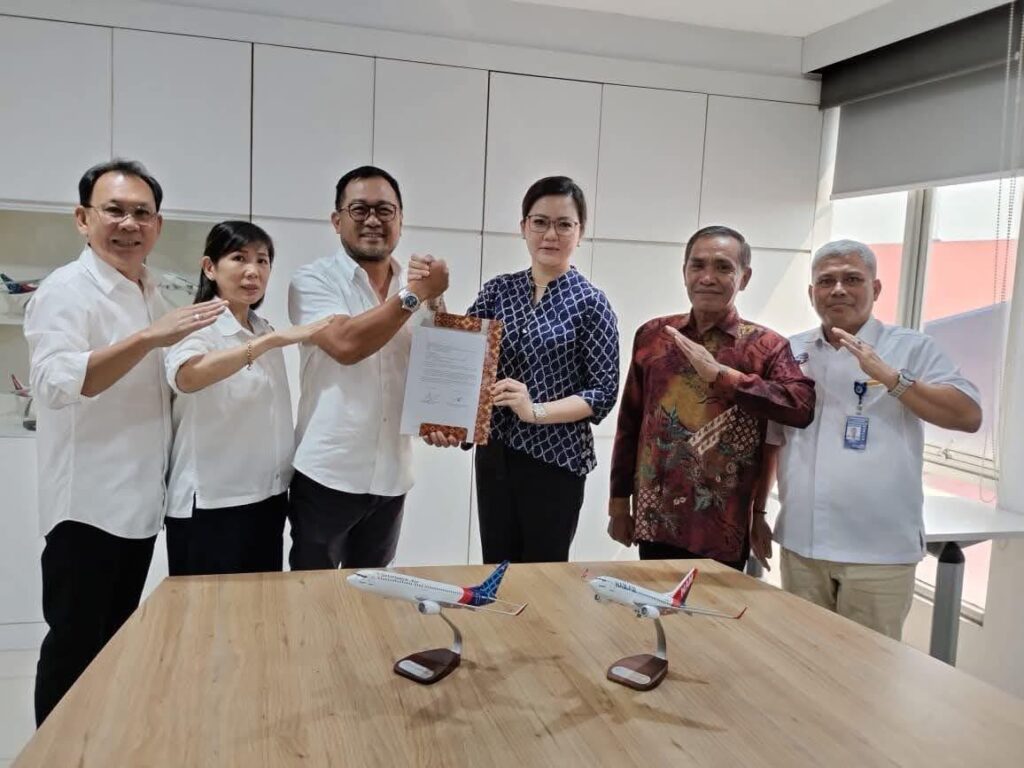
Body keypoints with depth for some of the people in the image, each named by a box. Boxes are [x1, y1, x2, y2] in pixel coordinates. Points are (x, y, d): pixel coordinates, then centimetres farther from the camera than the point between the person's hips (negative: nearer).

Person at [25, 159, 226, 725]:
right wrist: (149, 337, -35)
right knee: (75, 645, 4)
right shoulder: (67, 290, -13)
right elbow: (54, 382, -29)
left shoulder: (154, 296, 12)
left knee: (115, 641, 18)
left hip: (139, 500, 8)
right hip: (87, 503, -8)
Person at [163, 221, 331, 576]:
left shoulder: (265, 331, 11)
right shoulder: (197, 327, -11)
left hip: (267, 499, 7)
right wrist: (275, 340, -38)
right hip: (210, 505, -7)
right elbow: (186, 377, -35)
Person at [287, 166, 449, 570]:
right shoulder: (314, 280, -7)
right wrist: (414, 295, -20)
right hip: (327, 473, -4)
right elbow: (346, 344, -24)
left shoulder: (418, 287, 8)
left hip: (392, 476, 5)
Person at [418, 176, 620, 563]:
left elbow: (604, 392, -10)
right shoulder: (499, 289, 5)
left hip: (554, 460, -4)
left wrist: (535, 411, -22)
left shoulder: (590, 303, -7)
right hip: (494, 453, 4)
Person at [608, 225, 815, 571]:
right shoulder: (652, 335, 5)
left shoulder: (767, 346, -3)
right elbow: (630, 423, 10)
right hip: (654, 521, 3)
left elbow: (803, 407, -22)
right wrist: (619, 500, 10)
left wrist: (719, 374, -23)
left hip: (723, 530, -2)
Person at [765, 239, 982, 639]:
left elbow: (969, 416, -13)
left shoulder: (912, 348, -2)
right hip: (800, 544, 4)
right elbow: (769, 439, 14)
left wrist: (888, 376, -21)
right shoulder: (791, 353, 8)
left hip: (879, 550, -3)